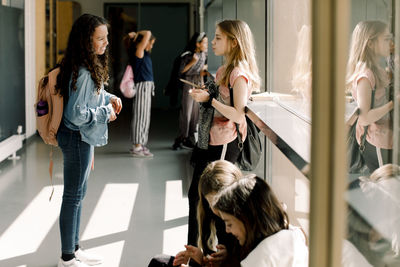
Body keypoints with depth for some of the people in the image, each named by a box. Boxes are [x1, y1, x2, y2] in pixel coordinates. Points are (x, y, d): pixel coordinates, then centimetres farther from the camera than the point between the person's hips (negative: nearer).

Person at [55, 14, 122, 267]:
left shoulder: (92, 66, 6)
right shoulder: (82, 72, -25)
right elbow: (76, 113, -26)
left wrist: (109, 97, 5)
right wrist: (106, 113, -15)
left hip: (84, 137, 10)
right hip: (76, 138, -10)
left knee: (78, 194, 18)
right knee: (73, 196, 0)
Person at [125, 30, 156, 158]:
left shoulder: (144, 54, 16)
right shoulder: (138, 52, -10)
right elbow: (147, 33, -15)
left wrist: (135, 35, 17)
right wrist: (136, 34, -2)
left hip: (147, 87, 9)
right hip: (142, 86, -9)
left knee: (144, 117, 12)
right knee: (140, 116, -7)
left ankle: (139, 145, 18)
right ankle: (137, 147, -5)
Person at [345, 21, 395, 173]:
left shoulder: (377, 70, 11)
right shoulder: (365, 75, -18)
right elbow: (364, 118, -22)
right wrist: (394, 103, -20)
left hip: (384, 141, 9)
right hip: (376, 145, -9)